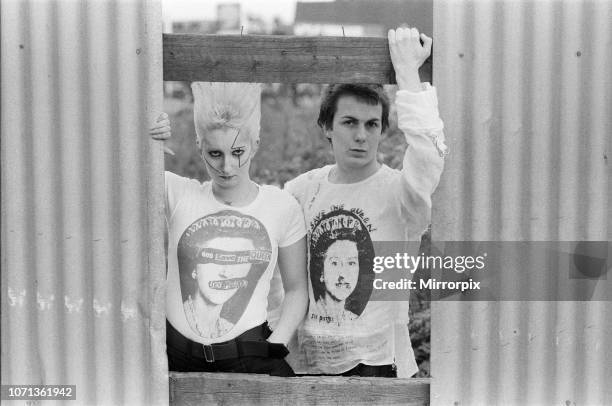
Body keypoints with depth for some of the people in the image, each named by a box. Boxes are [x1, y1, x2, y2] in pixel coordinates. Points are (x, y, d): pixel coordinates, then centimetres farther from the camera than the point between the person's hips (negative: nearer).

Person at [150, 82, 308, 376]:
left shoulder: (283, 207, 3)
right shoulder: (177, 194, 2)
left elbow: (296, 288, 11)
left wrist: (275, 346, -2)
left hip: (248, 356, 0)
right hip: (177, 355, 0)